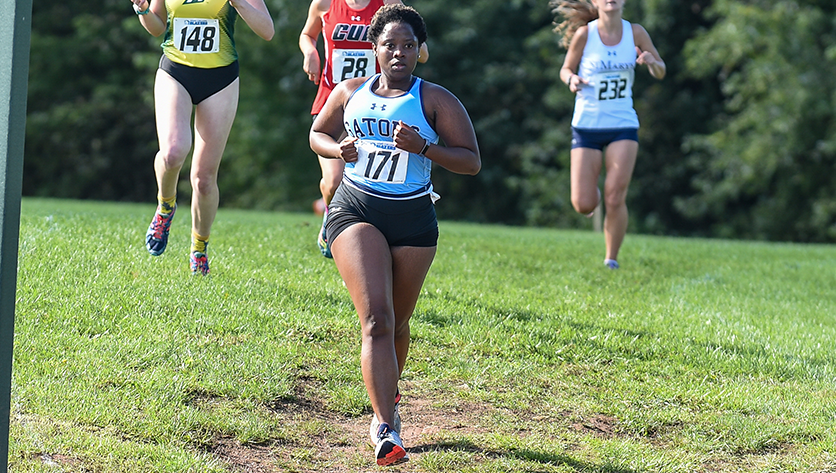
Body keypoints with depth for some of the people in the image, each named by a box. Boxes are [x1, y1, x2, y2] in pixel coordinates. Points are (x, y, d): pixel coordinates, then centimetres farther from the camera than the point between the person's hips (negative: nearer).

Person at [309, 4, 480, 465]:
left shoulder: (435, 99, 0)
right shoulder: (350, 92, 8)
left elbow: (471, 161, -3)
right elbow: (318, 134, 23)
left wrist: (422, 147, -18)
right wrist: (338, 148, -1)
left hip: (413, 219, 1)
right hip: (355, 210, 0)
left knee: (396, 322, 13)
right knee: (375, 318, -18)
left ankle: (386, 400, 44)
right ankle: (385, 431, -26)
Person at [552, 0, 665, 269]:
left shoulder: (635, 32, -1)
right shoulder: (584, 34, -7)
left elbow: (660, 72, 8)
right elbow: (566, 69, 5)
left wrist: (651, 62, -15)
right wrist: (572, 80, -18)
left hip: (623, 125, 1)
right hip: (587, 125, -1)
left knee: (615, 199, -11)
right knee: (583, 206, -4)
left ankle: (611, 259, 7)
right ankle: (591, 191, 32)